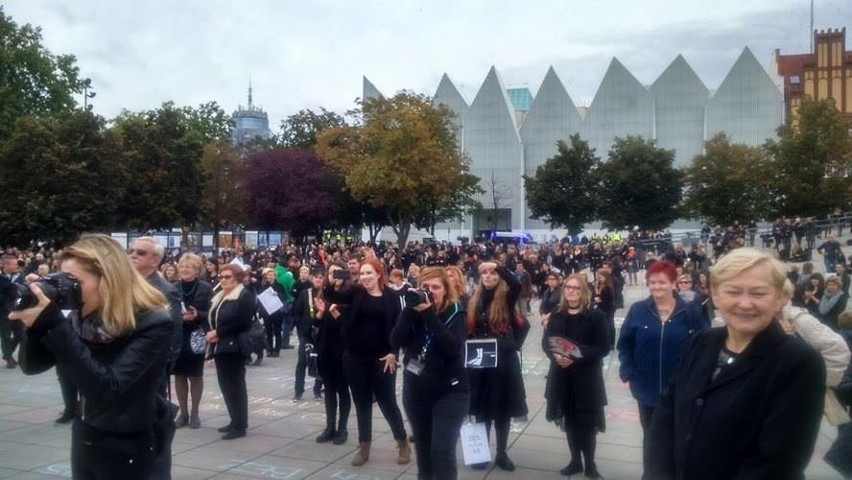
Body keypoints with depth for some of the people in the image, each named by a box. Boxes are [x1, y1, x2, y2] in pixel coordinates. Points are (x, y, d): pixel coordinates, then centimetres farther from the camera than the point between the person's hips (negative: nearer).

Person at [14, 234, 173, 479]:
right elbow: (32, 365, 2)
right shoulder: (81, 318, -2)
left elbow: (107, 389, -32)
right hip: (84, 441, 6)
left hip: (129, 452, -6)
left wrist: (52, 324, -33)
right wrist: (36, 323, -18)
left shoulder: (153, 323, -23)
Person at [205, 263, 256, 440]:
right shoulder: (218, 297, 17)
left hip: (234, 348, -8)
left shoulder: (245, 295, -10)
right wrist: (211, 334, -2)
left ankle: (241, 426, 2)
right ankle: (235, 420, 22)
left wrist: (218, 332, -16)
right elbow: (212, 319, 20)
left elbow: (242, 322, -19)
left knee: (235, 385, -4)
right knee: (225, 385, 12)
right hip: (220, 347, 8)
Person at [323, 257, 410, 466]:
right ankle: (364, 447, 22)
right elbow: (332, 296, -10)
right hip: (355, 357, 2)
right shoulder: (355, 292, 3)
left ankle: (403, 443, 22)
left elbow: (397, 327, -2)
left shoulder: (391, 296, -3)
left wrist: (393, 353, -10)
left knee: (387, 401, 5)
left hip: (381, 358, -2)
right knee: (362, 403, 11)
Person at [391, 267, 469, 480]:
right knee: (423, 449, 14)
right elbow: (395, 343, -13)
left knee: (442, 451, -11)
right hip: (416, 391, 4)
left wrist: (430, 315, -27)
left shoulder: (455, 312, -7)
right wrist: (411, 310, -22)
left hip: (450, 392, -4)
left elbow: (453, 347, -23)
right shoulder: (412, 311, 1)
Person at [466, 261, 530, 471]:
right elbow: (467, 330, 9)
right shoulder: (474, 300, 6)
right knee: (481, 409, 10)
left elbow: (517, 285, -25)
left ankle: (502, 454, 20)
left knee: (503, 409, 7)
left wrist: (498, 266, -27)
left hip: (504, 361, -2)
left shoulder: (507, 299, -3)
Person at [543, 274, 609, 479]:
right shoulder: (556, 314, 5)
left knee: (586, 422, 3)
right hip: (562, 376, 4)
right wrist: (555, 355, -17)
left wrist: (576, 357, -22)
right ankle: (575, 461, 27)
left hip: (586, 378, -3)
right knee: (569, 421, 12)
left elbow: (603, 347, -11)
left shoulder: (596, 315, -8)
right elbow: (546, 341, 4)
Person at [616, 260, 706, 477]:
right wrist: (627, 371, -8)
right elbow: (624, 344, 2)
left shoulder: (690, 312, -8)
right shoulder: (637, 310, -3)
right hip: (647, 389, 2)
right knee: (650, 436, 17)